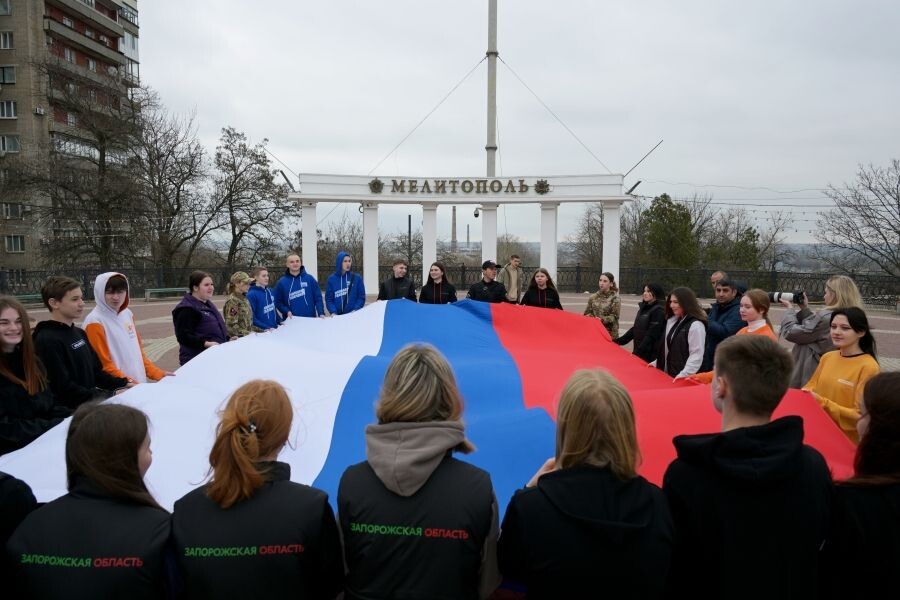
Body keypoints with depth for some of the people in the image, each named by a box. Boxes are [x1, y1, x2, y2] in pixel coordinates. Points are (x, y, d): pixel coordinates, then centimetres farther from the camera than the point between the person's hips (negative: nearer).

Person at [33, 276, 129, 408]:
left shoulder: (79, 333, 13)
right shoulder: (47, 340, -13)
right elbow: (64, 388, -16)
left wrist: (122, 385, 2)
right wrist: (111, 396, -17)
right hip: (70, 412, -7)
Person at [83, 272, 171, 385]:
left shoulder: (127, 314, 8)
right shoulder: (94, 322, -11)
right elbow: (104, 364, -13)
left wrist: (157, 373, 7)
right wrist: (128, 383, -18)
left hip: (139, 384, 6)